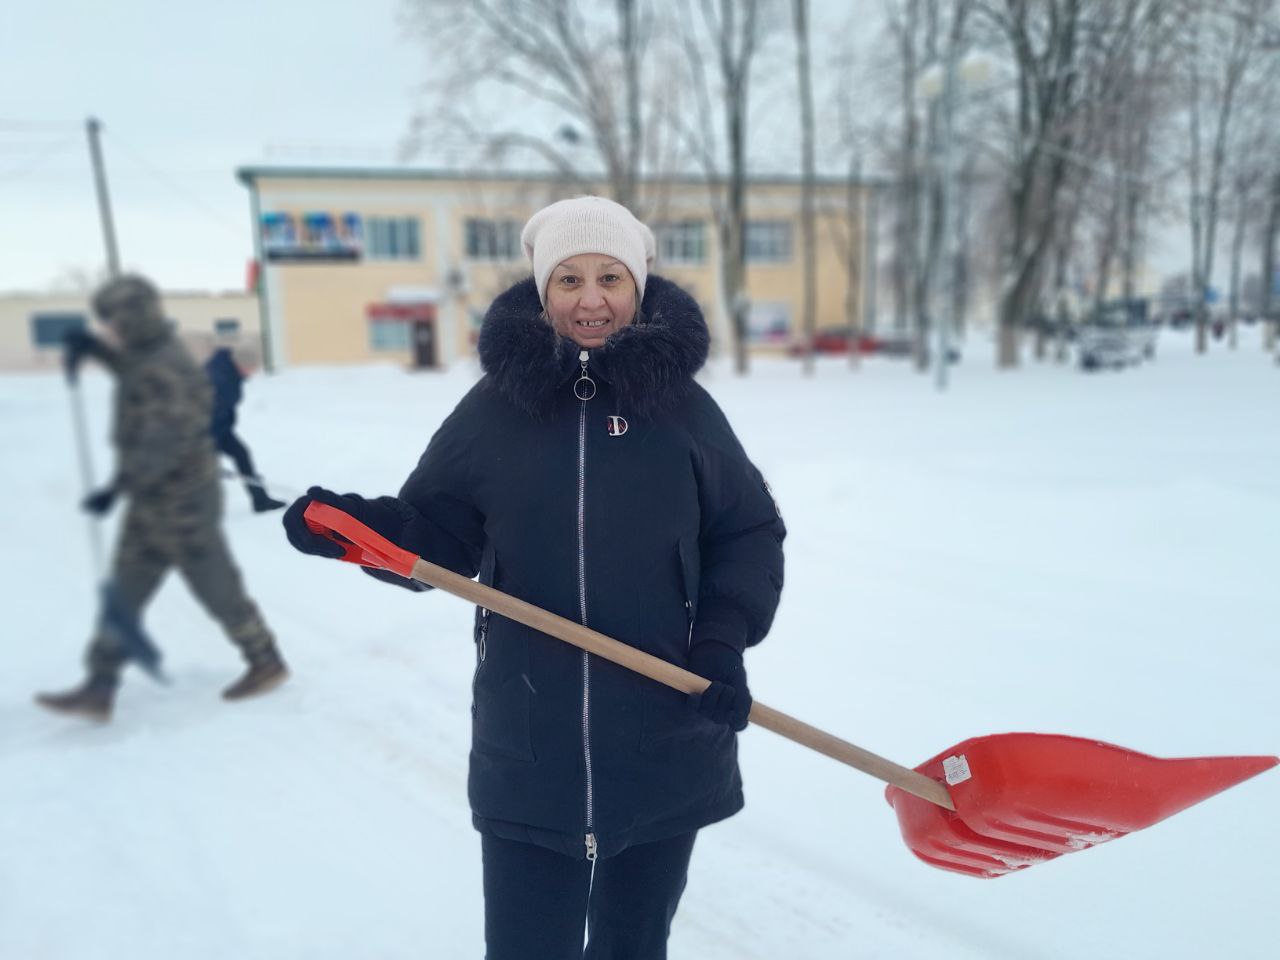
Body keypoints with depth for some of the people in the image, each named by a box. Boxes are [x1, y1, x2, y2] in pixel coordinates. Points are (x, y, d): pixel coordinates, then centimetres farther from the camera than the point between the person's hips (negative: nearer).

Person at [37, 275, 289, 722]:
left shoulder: (165, 369, -23)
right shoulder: (149, 357, 8)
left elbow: (166, 441, -30)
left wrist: (117, 488, -32)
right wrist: (95, 349, 21)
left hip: (181, 501, -10)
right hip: (154, 501, 10)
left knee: (216, 587, 5)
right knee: (124, 592, 11)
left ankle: (266, 663, 23)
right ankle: (99, 690, 19)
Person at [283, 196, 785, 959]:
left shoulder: (683, 406, -2)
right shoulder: (497, 406, -2)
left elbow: (751, 535, 3)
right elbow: (440, 535, 2)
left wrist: (724, 642, -10)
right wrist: (356, 526, -17)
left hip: (667, 750, 1)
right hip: (528, 750, 0)